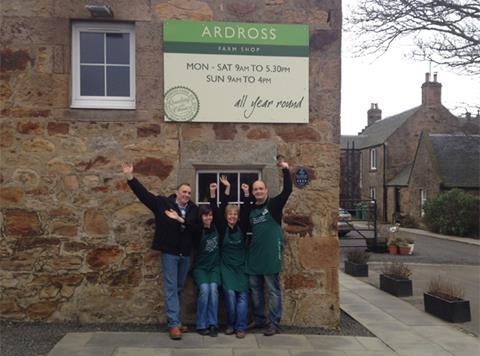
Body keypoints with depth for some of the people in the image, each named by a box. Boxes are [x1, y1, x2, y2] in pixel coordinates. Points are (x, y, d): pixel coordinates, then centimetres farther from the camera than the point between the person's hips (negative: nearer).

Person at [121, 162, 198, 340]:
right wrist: (130, 176, -15)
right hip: (169, 252, -4)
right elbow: (143, 193, -8)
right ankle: (174, 324, 1)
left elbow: (197, 229, -9)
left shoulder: (194, 209, 1)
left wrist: (181, 220, -20)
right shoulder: (163, 202, -4)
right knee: (171, 288, -2)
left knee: (179, 288, 14)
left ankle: (173, 320, 26)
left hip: (185, 254, 4)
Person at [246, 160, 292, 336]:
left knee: (273, 290, 1)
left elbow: (287, 190, -17)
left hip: (271, 255, -6)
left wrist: (285, 170, -20)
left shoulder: (274, 204, -3)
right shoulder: (251, 210, 12)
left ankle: (274, 323, 8)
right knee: (255, 290, 13)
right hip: (254, 256, 6)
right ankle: (259, 319, 26)